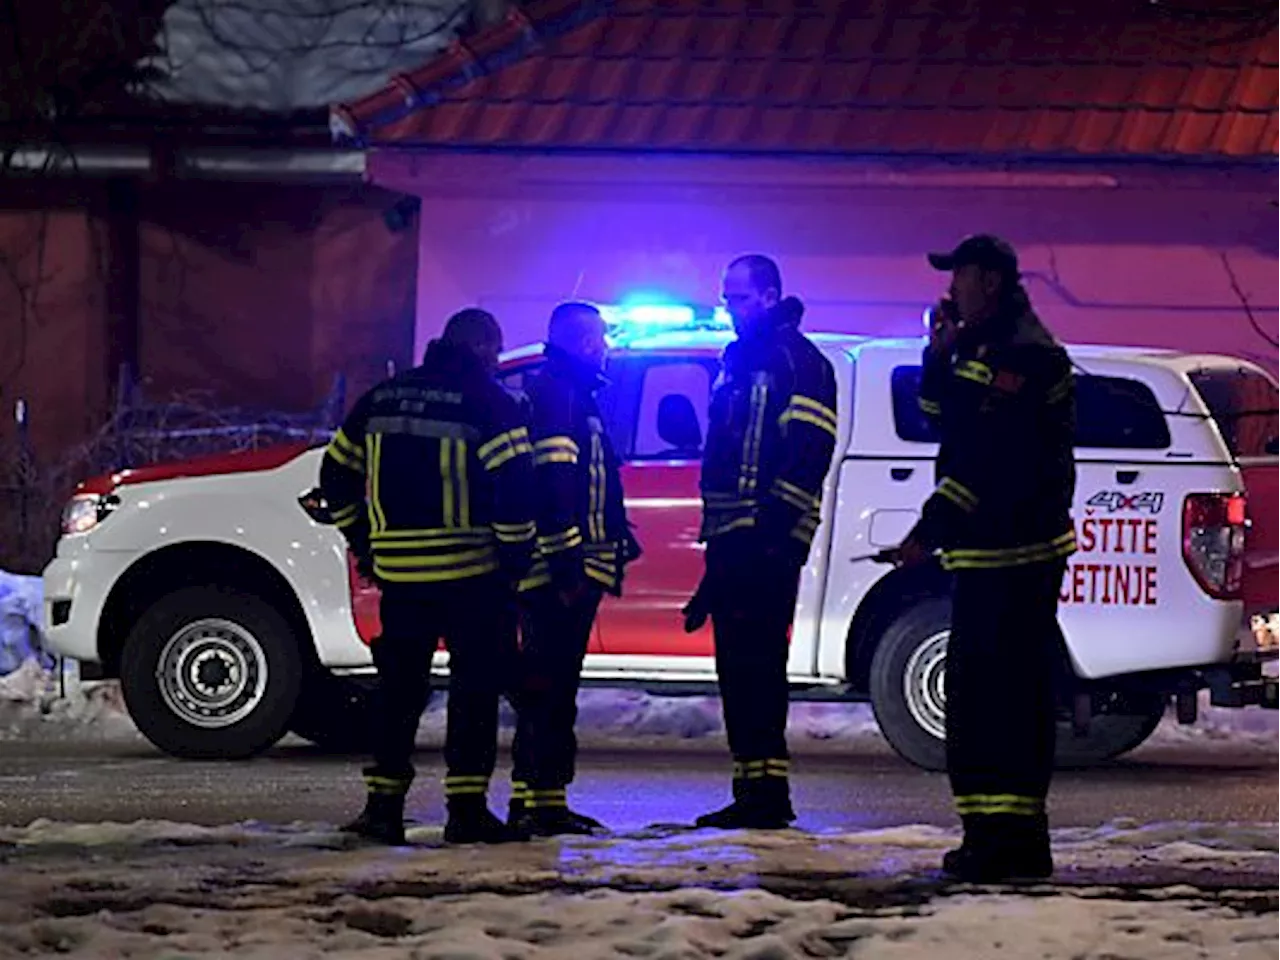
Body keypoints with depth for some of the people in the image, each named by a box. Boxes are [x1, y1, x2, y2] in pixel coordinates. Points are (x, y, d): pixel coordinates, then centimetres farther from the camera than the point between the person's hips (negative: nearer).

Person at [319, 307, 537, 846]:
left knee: (399, 685, 12)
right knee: (475, 686, 1)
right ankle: (466, 808, -3)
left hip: (399, 573, 5)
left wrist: (363, 544, 24)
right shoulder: (487, 402, -6)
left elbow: (336, 476, 18)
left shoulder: (381, 399, 12)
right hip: (471, 574, -5)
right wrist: (515, 556, -5)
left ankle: (383, 804, 8)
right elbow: (515, 484, -15)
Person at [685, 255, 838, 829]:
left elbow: (809, 451, -16)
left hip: (767, 539, -10)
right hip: (732, 539, 10)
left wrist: (775, 525, -22)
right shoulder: (738, 361, 22)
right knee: (737, 665, 10)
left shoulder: (797, 361, -7)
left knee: (756, 663, -13)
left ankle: (765, 791, -14)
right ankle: (756, 792, 13)